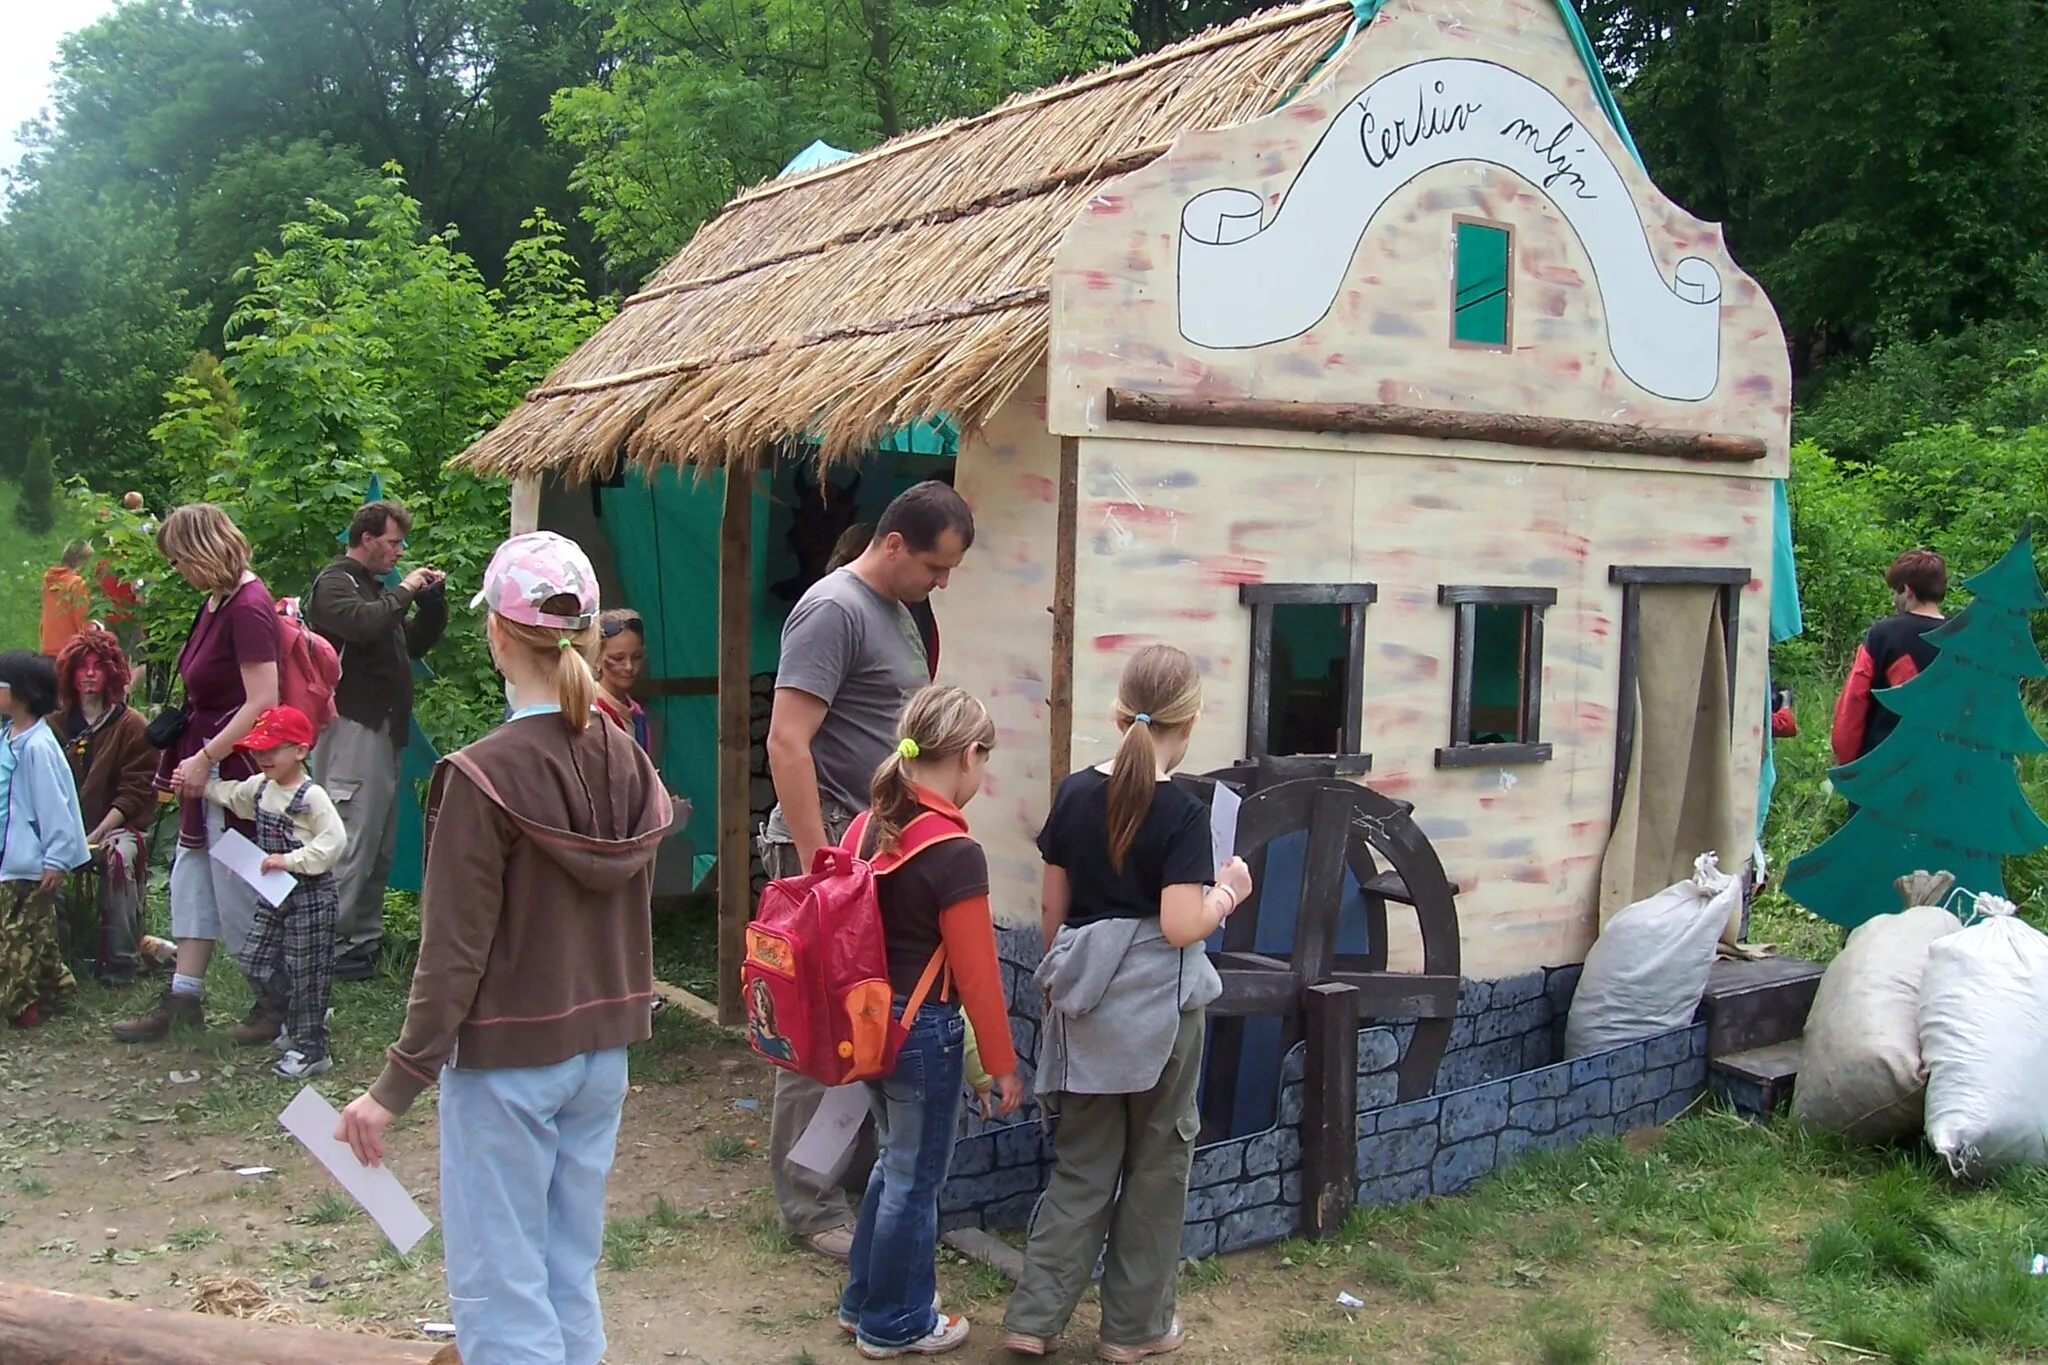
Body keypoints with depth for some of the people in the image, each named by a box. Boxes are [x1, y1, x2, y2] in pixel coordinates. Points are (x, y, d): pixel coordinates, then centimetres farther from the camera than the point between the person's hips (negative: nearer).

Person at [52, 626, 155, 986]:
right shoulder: (56, 725, 12)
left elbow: (135, 793, -5)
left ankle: (121, 962, -25)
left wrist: (96, 835, -15)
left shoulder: (132, 726, 1)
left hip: (117, 826, -3)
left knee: (119, 857, -35)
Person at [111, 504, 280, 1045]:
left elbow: (262, 701, -24)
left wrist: (205, 759, -20)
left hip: (236, 764, -10)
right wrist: (194, 758, 7)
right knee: (193, 875, 14)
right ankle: (183, 997, 23)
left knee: (239, 887, 1)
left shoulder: (248, 608, -20)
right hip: (209, 766, 10)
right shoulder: (216, 601, 9)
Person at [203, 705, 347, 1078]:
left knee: (305, 972, -2)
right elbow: (228, 795, 27)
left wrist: (291, 860, -25)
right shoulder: (259, 787, 7)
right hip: (275, 894, 9)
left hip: (311, 895, -9)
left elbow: (334, 841, -26)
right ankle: (296, 1023, 30)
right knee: (256, 961, 12)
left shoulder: (311, 796, -19)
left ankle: (310, 1050, 8)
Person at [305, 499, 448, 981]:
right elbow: (362, 623, -26)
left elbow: (415, 644, 27)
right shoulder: (334, 583, -5)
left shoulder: (377, 588, 23)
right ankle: (334, 945, -6)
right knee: (354, 840, -11)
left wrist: (432, 601, 13)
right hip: (352, 728, -10)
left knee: (380, 843, 11)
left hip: (383, 728, 10)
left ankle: (366, 936, 18)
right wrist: (404, 592, -12)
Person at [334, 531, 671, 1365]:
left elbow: (454, 953, -16)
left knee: (499, 1293, 5)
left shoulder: (484, 777, -17)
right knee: (571, 1279, 16)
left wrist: (398, 1085, -9)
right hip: (601, 1054, 6)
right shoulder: (629, 765, 0)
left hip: (506, 1061, -6)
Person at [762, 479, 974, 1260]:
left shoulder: (899, 613, 14)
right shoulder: (834, 610, -15)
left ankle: (864, 1170, 29)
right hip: (833, 846, -9)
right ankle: (811, 1207, 8)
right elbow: (787, 743, -21)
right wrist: (816, 865, -22)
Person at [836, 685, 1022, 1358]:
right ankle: (895, 1326, 24)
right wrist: (1003, 1064, -7)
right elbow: (976, 972, -17)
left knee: (894, 1160, 24)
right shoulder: (955, 852, -21)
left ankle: (864, 1299, 36)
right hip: (924, 1030, -8)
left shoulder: (866, 827, 1)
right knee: (915, 1180, 9)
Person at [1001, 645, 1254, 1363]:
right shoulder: (1183, 813, -14)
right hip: (1158, 1004, -4)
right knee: (1157, 1162, 12)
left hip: (1084, 999, 5)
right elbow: (1180, 927, -18)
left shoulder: (1073, 794, 1)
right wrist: (1227, 893, 0)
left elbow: (1052, 905, 7)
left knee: (1083, 1162, 14)